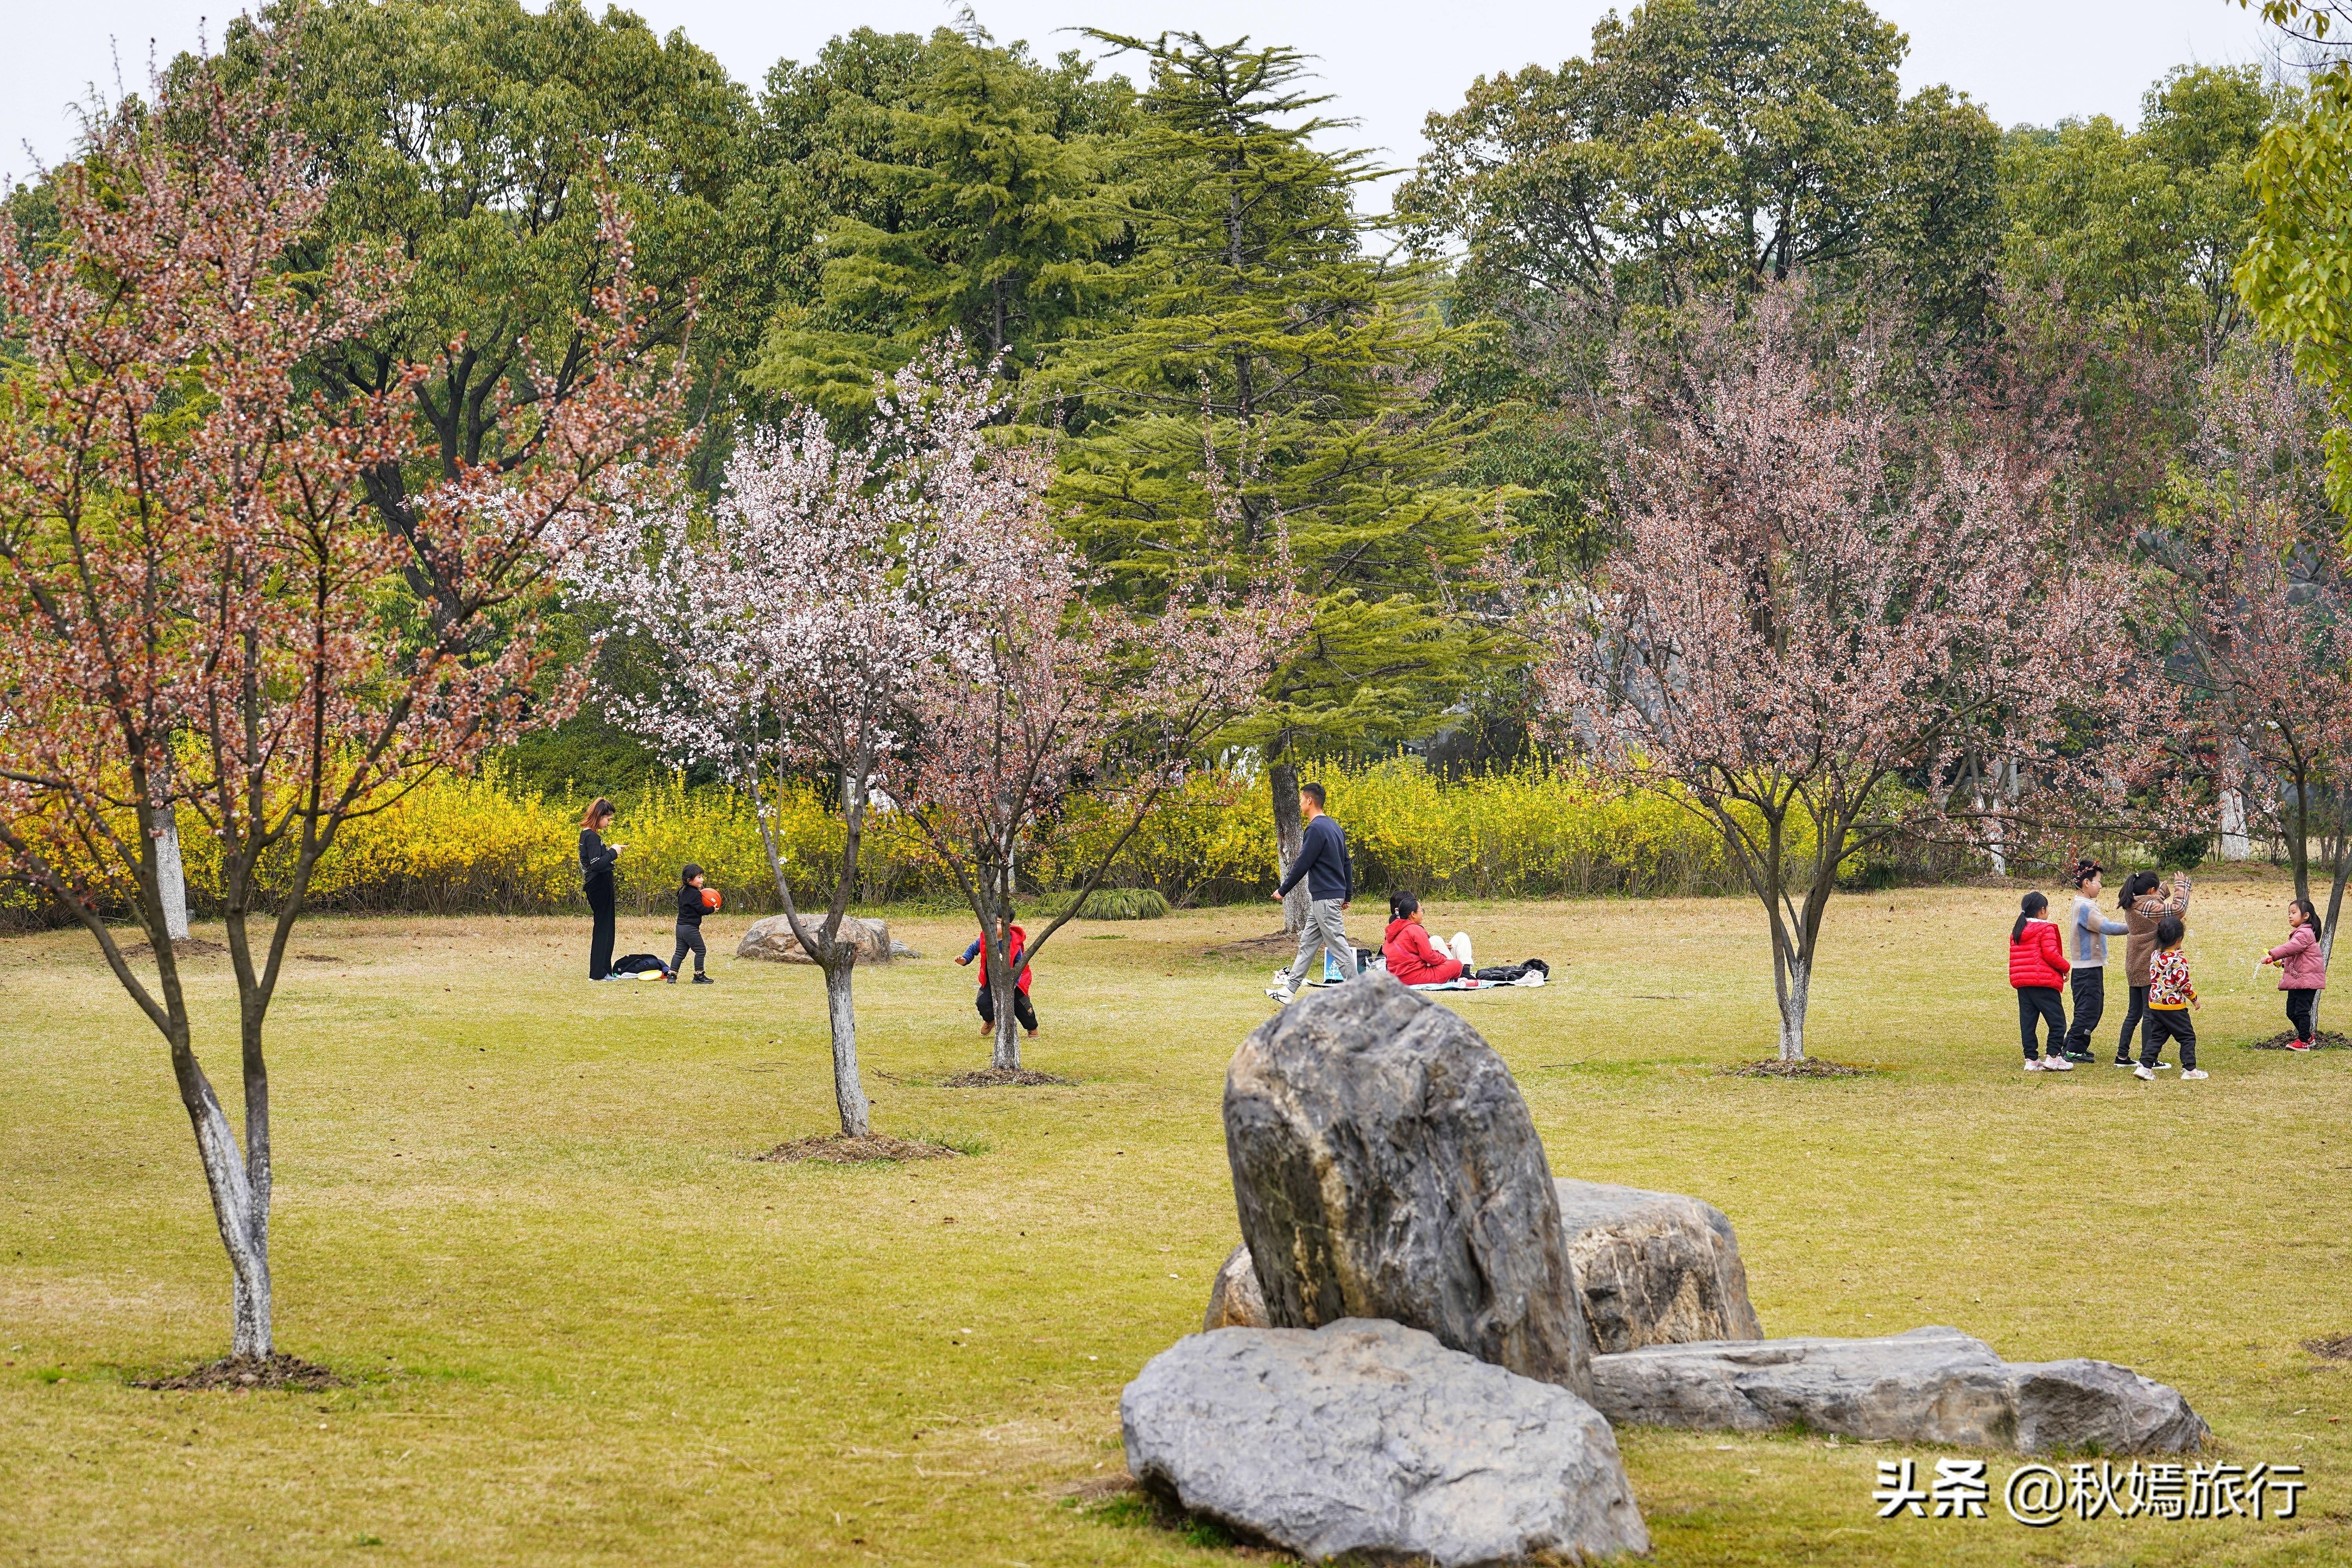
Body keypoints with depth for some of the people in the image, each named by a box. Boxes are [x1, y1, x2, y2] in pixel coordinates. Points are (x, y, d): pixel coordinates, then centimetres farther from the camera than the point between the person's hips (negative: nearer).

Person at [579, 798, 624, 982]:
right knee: (603, 928, -3)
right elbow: (597, 864, -26)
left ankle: (604, 970, 20)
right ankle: (598, 973, 0)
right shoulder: (592, 837, -18)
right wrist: (613, 853, -14)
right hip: (600, 887, -10)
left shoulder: (587, 834, 12)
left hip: (597, 886, 10)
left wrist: (612, 850, 8)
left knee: (604, 928, 15)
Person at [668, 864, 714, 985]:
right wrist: (712, 909, 0)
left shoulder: (684, 892, 12)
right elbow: (702, 910, -16)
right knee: (700, 951, 1)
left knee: (680, 952, 12)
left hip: (680, 927, 9)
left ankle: (672, 975, 8)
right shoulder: (695, 894, -17)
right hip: (691, 928, -9)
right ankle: (699, 976, 5)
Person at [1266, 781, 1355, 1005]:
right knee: (1308, 944, 13)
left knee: (1338, 945, -8)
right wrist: (1347, 895, 22)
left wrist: (1283, 891, -6)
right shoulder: (1334, 827, 14)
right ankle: (1288, 991, 18)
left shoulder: (1316, 829, -16)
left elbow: (1302, 865, -16)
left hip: (1325, 898, -10)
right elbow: (1347, 863, 18)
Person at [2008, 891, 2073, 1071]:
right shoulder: (2045, 929, -8)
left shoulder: (2016, 931, 15)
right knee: (2057, 1021, -1)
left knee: (2027, 1022, 7)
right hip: (2043, 982, -8)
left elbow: (2014, 958, 15)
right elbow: (2051, 955, -15)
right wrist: (2065, 967, 0)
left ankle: (2031, 1059, 7)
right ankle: (2053, 1057, -6)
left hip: (2021, 982, 8)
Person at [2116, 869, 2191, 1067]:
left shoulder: (2130, 906, 9)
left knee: (2134, 1013, 16)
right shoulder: (2148, 906, -18)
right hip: (2149, 967, -9)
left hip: (2134, 967, 9)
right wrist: (2182, 885, -5)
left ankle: (2122, 1056, 17)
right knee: (2150, 1014, -1)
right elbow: (2179, 909, -17)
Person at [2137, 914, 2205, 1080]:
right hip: (2174, 1006, -7)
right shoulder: (2179, 959, -16)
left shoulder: (2154, 956, 4)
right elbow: (2184, 983, -17)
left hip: (2155, 1004, 7)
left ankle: (2145, 1067, 5)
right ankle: (2189, 1069, 6)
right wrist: (2194, 999, -1)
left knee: (2156, 1036, 13)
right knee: (2188, 1036, 6)